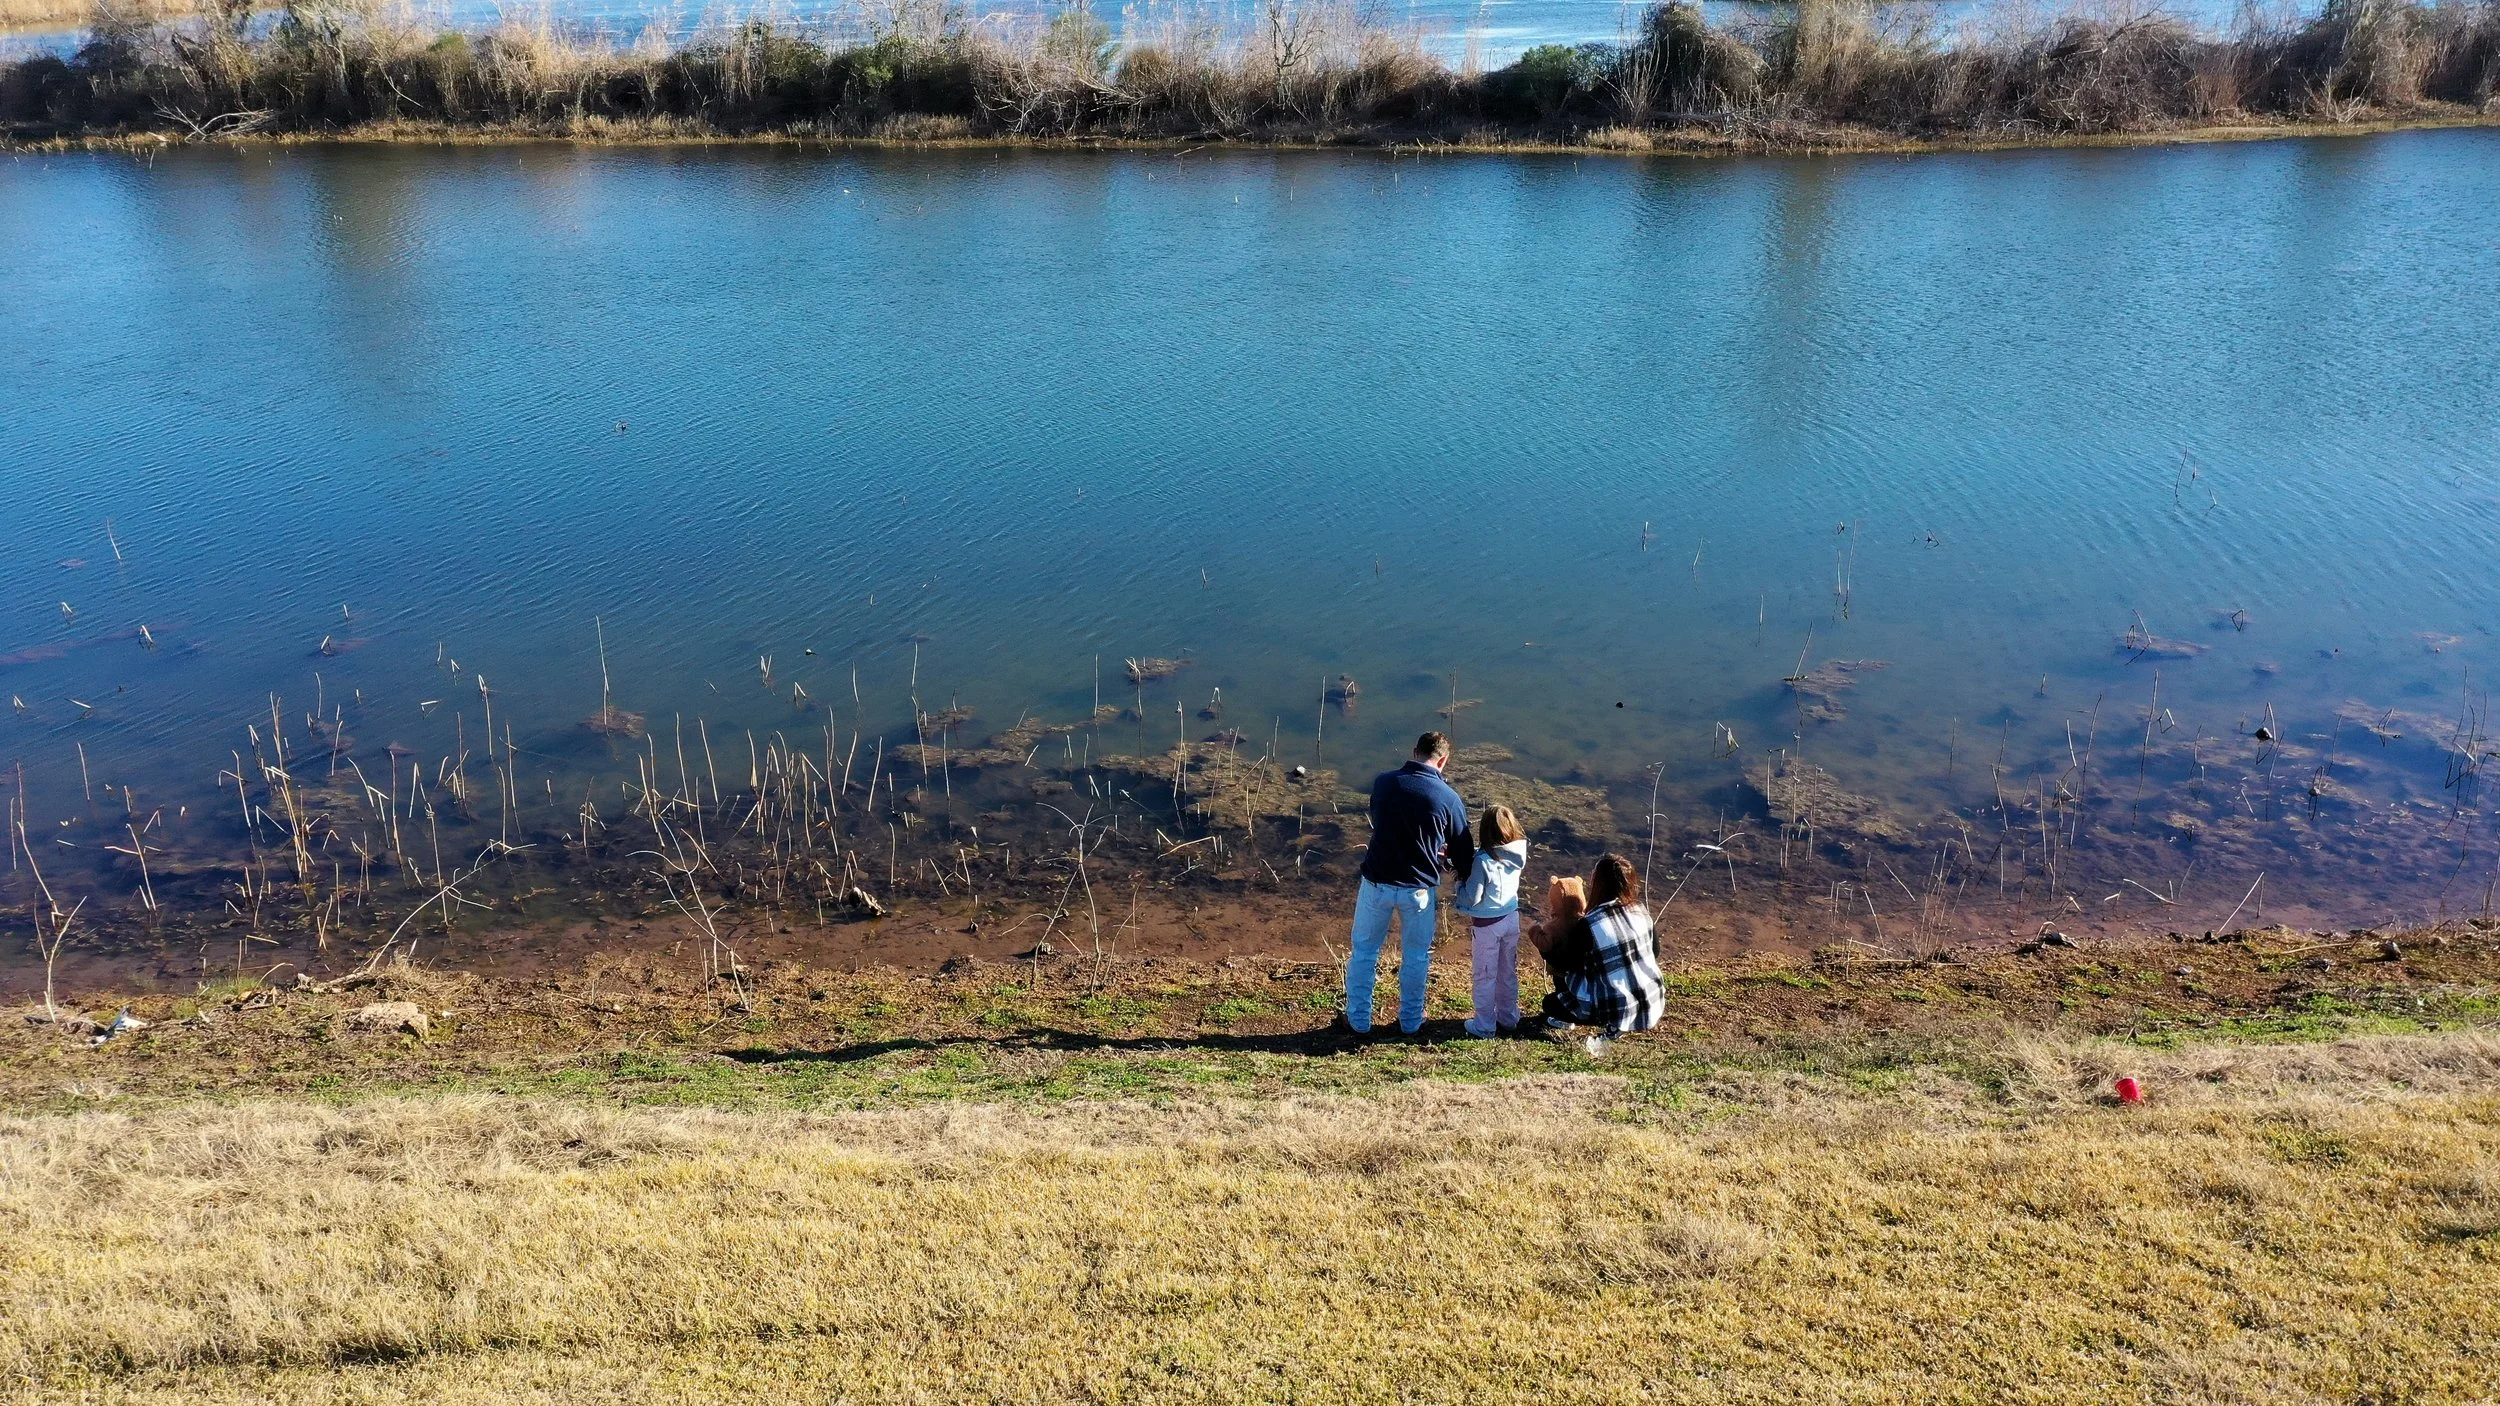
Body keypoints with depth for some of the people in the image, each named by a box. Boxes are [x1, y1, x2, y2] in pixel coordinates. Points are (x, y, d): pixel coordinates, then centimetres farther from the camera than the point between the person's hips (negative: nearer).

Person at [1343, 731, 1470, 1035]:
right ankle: (1410, 1021, 33)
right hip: (1418, 889, -1)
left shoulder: (1382, 782, -6)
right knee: (1416, 957, 20)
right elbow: (1463, 851, -3)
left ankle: (1359, 1020, 28)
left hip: (1377, 884, 1)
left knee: (1363, 951, 19)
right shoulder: (1448, 798, -13)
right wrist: (1446, 863, 21)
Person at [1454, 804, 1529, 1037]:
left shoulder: (1483, 861, -25)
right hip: (1511, 918, 6)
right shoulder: (1517, 853, -7)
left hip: (1488, 924, -6)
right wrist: (1474, 853, -2)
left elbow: (1472, 898, -21)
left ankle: (1484, 1026, 18)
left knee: (1485, 977, 8)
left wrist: (1460, 882, -3)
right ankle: (1508, 1019, 32)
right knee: (1508, 973, 20)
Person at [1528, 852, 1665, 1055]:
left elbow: (1564, 966, -4)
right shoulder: (1640, 911, -3)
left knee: (1551, 1003, 17)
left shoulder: (1588, 924, -19)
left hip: (1619, 1012, -5)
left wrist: (1549, 928, 10)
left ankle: (1612, 1028, 10)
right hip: (1653, 1006, 5)